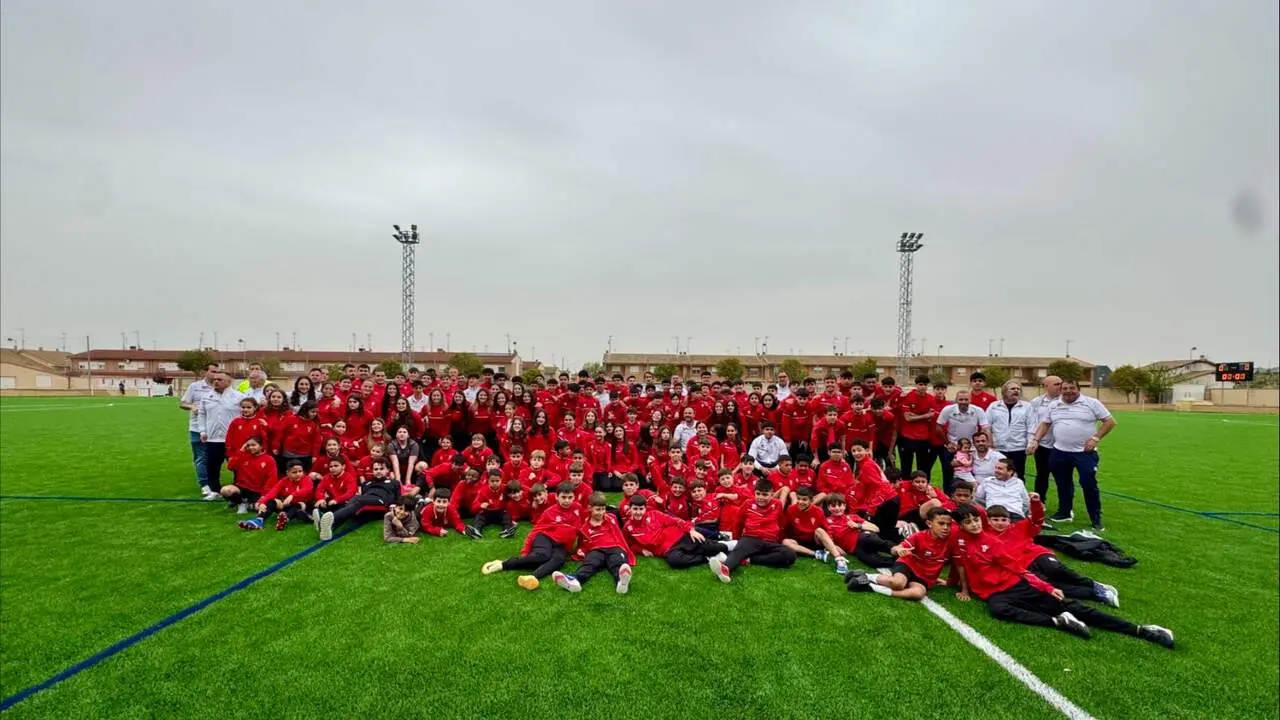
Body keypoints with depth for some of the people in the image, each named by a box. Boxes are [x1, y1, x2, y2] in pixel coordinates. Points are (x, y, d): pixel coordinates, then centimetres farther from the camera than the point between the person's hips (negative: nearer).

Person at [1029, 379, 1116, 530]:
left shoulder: (1091, 403, -4)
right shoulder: (1053, 406, 7)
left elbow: (1110, 422, -3)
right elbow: (1044, 424, 11)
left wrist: (1095, 438, -12)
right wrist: (1035, 440, -1)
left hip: (1085, 452, -4)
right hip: (1060, 452, 4)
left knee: (1089, 484, -4)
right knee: (1063, 484, 13)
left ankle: (1096, 518, 9)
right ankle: (1065, 513, 27)